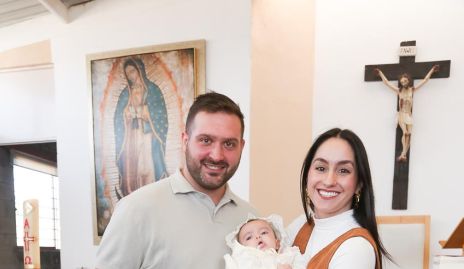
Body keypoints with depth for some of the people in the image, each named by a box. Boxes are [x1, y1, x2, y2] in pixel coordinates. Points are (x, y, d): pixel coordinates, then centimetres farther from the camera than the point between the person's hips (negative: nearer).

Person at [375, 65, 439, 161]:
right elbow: (386, 82, 11)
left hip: (409, 115, 2)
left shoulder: (412, 90, 8)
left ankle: (403, 154, -15)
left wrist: (432, 69, 15)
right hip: (401, 114, -2)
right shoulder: (398, 90, 6)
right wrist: (380, 73, 15)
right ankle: (404, 154, -24)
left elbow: (425, 80, 13)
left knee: (409, 134, -13)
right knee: (405, 132, -21)